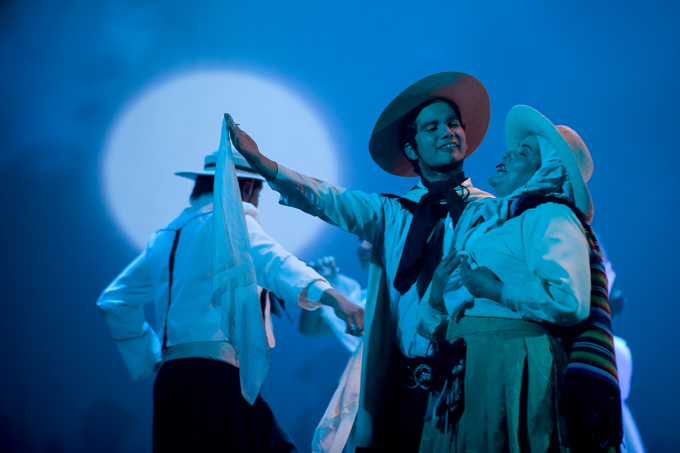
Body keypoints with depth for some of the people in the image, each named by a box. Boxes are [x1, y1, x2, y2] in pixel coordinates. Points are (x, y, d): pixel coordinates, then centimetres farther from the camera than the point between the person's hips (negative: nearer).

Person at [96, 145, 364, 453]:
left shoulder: (164, 237, 23)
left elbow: (114, 301, 28)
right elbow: (272, 262, -22)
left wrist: (154, 360, 24)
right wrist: (328, 294, -37)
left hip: (171, 379, 9)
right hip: (216, 377, -9)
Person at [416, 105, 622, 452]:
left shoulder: (549, 216, -3)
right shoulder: (481, 218, 21)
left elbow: (570, 301, -20)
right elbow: (430, 320, 23)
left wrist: (495, 290, -13)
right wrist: (436, 295, 1)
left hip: (510, 368, -7)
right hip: (459, 371, 7)